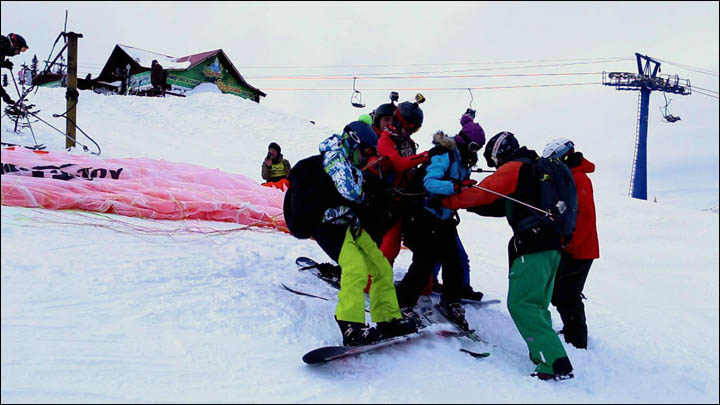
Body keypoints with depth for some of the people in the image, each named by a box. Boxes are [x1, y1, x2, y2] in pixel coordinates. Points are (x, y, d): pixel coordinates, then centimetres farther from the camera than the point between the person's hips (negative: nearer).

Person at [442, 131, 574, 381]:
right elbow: (503, 205, 27)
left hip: (532, 244, -10)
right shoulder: (536, 168, 25)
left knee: (521, 304, -11)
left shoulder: (513, 168, -4)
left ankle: (555, 365, -16)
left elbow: (480, 193, -4)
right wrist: (470, 204, 24)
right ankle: (544, 354, 18)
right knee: (537, 303, 16)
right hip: (552, 243, 10)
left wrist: (447, 201, 7)